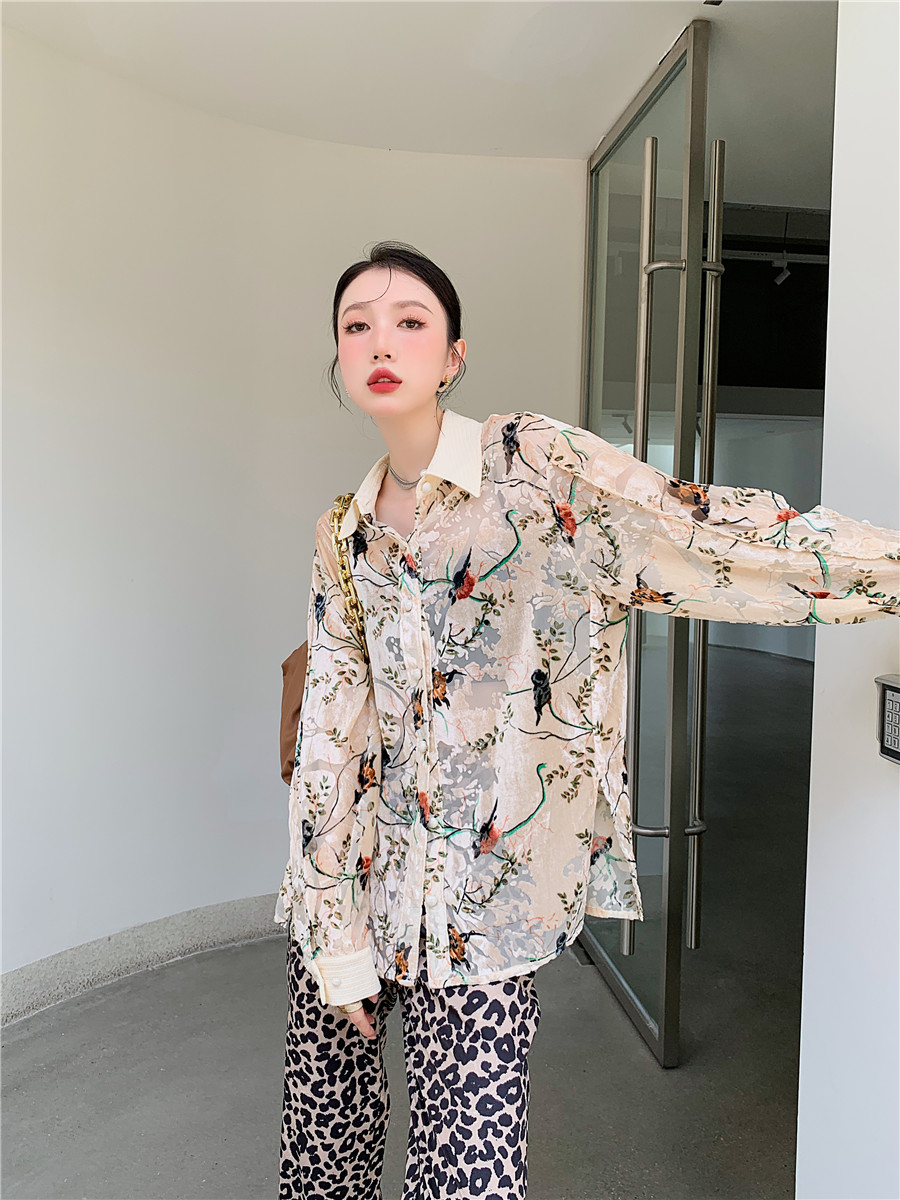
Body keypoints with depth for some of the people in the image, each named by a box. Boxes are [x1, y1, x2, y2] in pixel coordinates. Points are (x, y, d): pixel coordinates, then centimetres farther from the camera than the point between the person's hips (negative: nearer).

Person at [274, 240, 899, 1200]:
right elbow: (328, 737, 3)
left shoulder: (535, 467, -9)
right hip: (347, 880, 5)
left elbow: (735, 543, -12)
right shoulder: (343, 535, 5)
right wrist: (337, 939, 0)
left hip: (476, 915, -4)